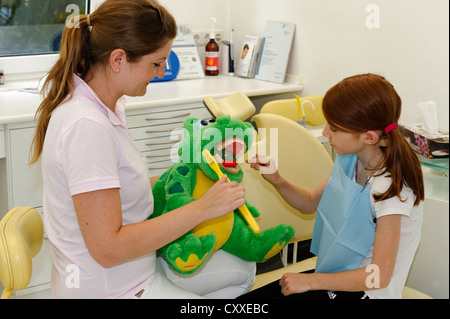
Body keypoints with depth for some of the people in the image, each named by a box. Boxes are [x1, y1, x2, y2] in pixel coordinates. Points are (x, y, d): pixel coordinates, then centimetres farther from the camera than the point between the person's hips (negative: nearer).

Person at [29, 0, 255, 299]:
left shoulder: (104, 105, 1)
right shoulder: (86, 127, -29)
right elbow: (107, 248, -30)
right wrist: (202, 208, -26)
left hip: (134, 265, 10)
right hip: (108, 289, -10)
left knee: (243, 270, 19)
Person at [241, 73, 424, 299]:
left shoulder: (390, 187, -26)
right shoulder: (349, 160, -3)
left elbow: (380, 276, -23)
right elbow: (311, 202, 14)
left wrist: (311, 281, -17)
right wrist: (277, 180, -5)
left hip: (366, 291, -7)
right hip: (338, 275, 7)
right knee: (243, 300, -4)